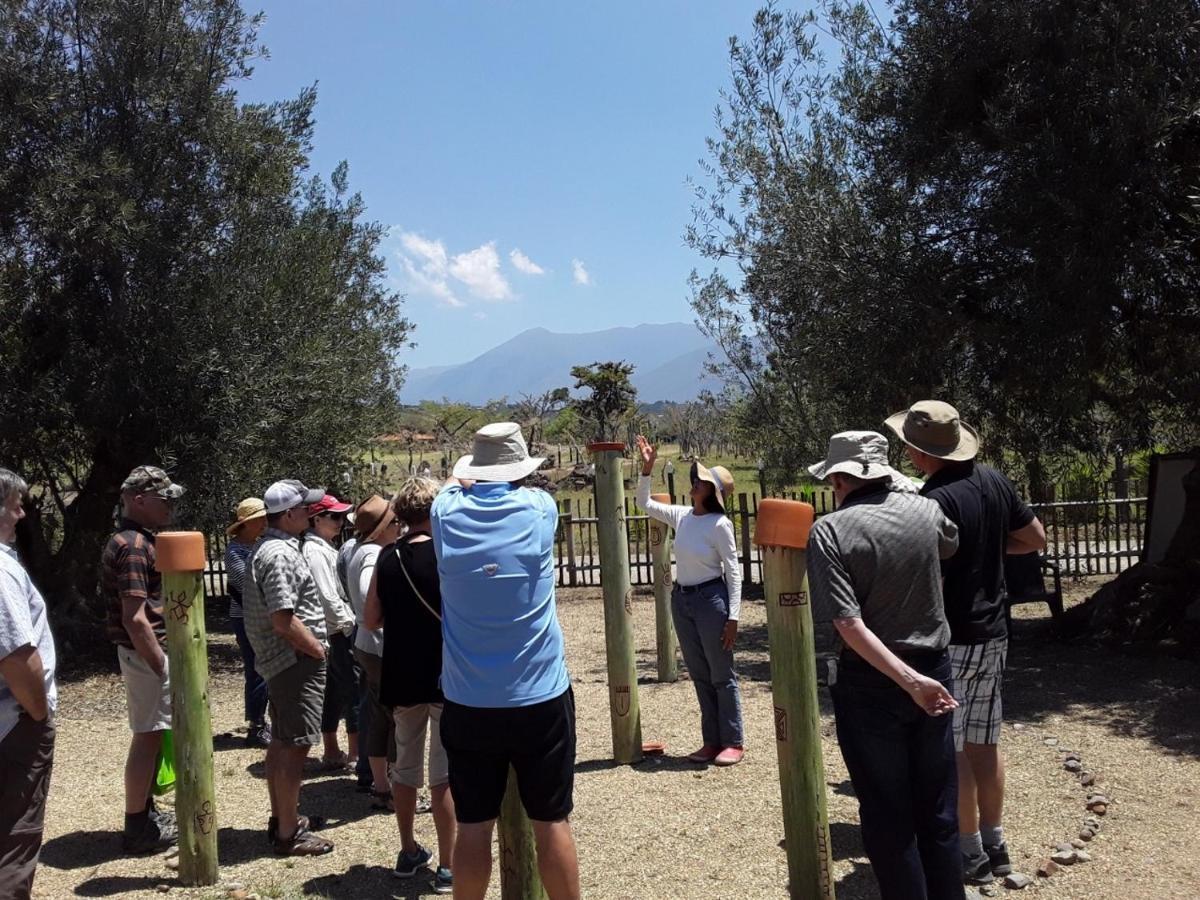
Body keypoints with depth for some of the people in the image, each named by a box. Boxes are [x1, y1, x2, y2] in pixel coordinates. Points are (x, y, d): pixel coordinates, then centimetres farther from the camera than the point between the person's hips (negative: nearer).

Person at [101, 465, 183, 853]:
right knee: (147, 737, -2)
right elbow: (135, 620, -24)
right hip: (146, 654, -10)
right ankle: (138, 829, 7)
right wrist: (162, 667, -20)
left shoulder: (139, 540, 14)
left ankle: (146, 812, 29)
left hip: (151, 652, 10)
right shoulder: (133, 546, -19)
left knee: (150, 736, 18)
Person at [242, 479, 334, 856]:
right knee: (294, 747, -4)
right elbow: (283, 620, -26)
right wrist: (318, 648, -13)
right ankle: (288, 833, 2)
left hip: (280, 660, 11)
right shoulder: (280, 555, -20)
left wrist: (313, 645, 17)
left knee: (281, 743, 18)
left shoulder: (267, 548, 13)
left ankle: (281, 818, 29)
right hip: (296, 662, -11)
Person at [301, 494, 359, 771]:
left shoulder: (324, 547, 16)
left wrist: (348, 620, 13)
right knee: (353, 689, -5)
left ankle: (332, 753, 20)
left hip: (336, 631, 10)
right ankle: (358, 753, 1)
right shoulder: (315, 551, -15)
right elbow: (327, 596, -21)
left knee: (334, 692, 13)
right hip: (338, 631, -10)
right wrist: (348, 623, -14)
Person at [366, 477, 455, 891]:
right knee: (445, 773, 1)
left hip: (401, 677, 5)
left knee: (404, 768, 17)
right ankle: (448, 866, 5)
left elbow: (371, 620, 5)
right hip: (445, 675, -5)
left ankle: (409, 852, 29)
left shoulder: (387, 558, 2)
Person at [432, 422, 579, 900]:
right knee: (551, 822, 9)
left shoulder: (447, 515, -2)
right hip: (541, 698, -1)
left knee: (473, 825, 9)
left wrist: (469, 479, 42)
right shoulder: (539, 509, -5)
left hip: (467, 704, 1)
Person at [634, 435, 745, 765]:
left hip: (711, 599, -7)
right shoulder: (681, 516, 3)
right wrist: (647, 468, 2)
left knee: (722, 676, 3)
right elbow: (644, 503, 15)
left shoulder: (719, 524, -15)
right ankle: (712, 741, 22)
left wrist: (733, 616, -16)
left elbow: (733, 572, -13)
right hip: (681, 600, 7)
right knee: (700, 676, 12)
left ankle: (733, 742, 13)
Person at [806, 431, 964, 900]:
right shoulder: (924, 511, -1)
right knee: (938, 816, 16)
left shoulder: (830, 530, -13)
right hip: (934, 672, 4)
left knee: (889, 822, 9)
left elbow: (850, 624, -22)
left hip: (869, 686, -4)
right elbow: (953, 545, 23)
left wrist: (909, 680, -22)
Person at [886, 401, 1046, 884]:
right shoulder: (993, 480, 2)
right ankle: (995, 844, 25)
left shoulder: (934, 500, -21)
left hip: (950, 640, -8)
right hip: (992, 634, 8)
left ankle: (971, 853, 11)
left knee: (950, 750, 3)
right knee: (984, 743, 16)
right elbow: (1035, 539, 13)